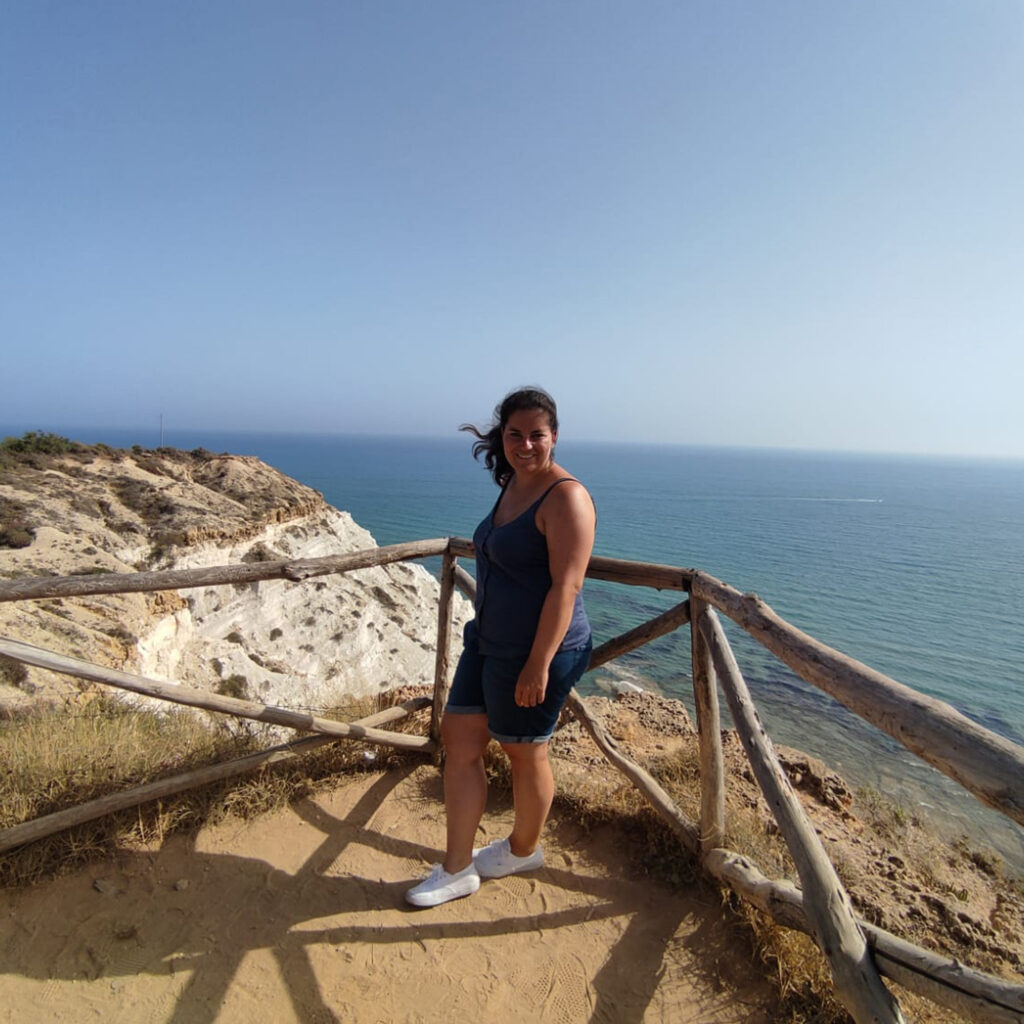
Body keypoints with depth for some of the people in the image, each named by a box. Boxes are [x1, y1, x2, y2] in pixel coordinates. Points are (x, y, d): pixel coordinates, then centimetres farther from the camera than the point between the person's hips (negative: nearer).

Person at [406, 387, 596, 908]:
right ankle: (457, 869, 28)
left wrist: (538, 664, -24)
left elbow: (566, 587, -23)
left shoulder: (565, 497, -19)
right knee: (458, 741, 12)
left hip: (536, 652, -9)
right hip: (488, 641, 9)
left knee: (525, 753, 12)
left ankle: (524, 849, 41)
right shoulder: (513, 484, 9)